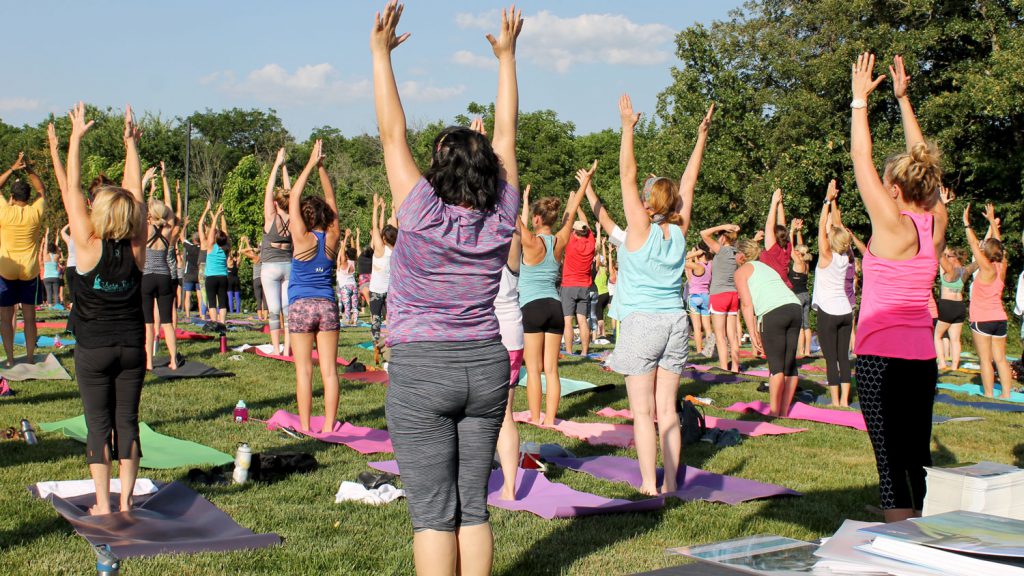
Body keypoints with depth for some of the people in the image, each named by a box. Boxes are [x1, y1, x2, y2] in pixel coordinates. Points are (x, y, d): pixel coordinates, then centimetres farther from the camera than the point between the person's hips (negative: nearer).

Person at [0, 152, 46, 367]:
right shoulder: (35, 212, -6)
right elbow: (42, 190, 12)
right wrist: (29, 169, 5)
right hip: (30, 271, 2)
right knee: (29, 316, 8)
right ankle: (30, 357, 11)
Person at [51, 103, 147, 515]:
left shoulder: (89, 246, -12)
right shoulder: (137, 247, -5)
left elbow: (70, 189, -7)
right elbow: (135, 192, 4)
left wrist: (75, 138, 0)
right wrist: (130, 143, 10)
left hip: (93, 350, -3)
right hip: (132, 347, 3)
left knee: (98, 424, 3)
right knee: (127, 421, 8)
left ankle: (103, 505, 5)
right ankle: (125, 500, 10)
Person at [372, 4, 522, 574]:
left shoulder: (423, 215, -12)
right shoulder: (501, 220, -2)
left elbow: (393, 134, -7)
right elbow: (506, 135, 7)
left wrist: (381, 51, -1)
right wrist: (507, 54, 15)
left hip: (421, 370, -4)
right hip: (486, 366, 4)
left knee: (434, 512, 0)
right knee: (473, 507, 10)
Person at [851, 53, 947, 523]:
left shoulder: (893, 224, -12)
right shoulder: (936, 223, 4)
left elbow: (861, 159, -6)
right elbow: (921, 161, 16)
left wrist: (860, 99, 4)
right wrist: (903, 99, 22)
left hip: (882, 356, -7)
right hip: (923, 355, 7)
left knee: (891, 462, -5)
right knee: (918, 460, 14)